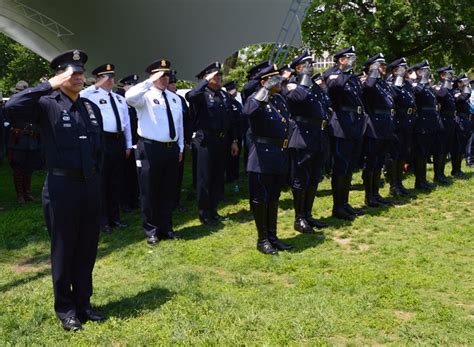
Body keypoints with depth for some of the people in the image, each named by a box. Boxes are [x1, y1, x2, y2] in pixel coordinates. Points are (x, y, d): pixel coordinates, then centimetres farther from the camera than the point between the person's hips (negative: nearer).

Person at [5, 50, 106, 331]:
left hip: (91, 185, 5)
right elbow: (13, 106, -25)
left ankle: (83, 303, 29)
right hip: (62, 186, -5)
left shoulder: (92, 108, 10)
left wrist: (96, 176, 13)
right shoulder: (47, 105, -6)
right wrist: (49, 85, -21)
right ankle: (65, 308, 23)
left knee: (88, 249, 13)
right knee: (64, 250, 8)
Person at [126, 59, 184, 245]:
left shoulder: (175, 98, 13)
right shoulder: (145, 95, -6)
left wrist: (180, 148, 14)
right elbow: (129, 96, -29)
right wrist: (151, 82, -26)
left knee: (168, 192, 14)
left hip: (171, 149, 6)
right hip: (150, 149, -6)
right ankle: (151, 231, 17)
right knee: (150, 193, 4)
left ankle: (166, 228, 27)